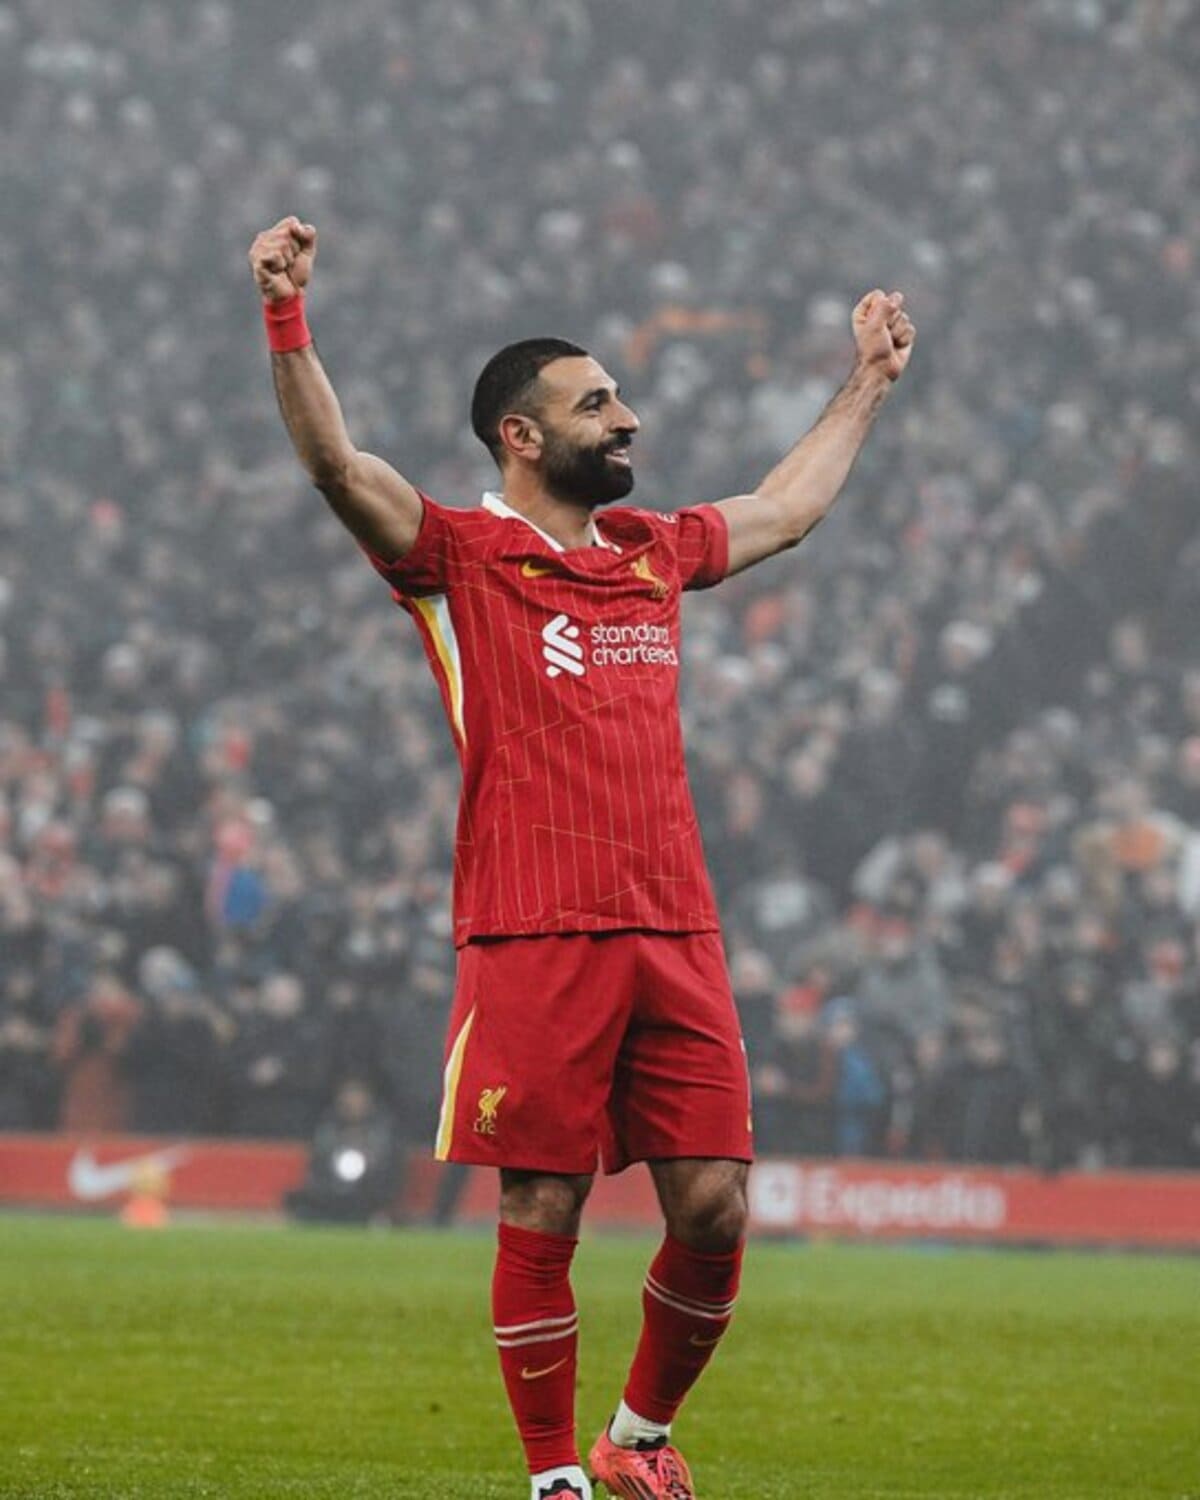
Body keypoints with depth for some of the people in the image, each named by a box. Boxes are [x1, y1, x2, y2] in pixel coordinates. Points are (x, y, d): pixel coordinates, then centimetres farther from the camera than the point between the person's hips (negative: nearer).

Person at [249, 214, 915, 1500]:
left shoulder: (653, 553, 19)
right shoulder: (462, 556, 2)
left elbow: (786, 507, 38)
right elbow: (336, 465, -13)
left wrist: (866, 386, 48)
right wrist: (287, 321, -25)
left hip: (675, 934, 5)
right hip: (533, 943, -5)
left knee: (714, 1208, 0)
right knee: (540, 1219, -3)